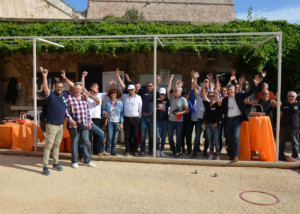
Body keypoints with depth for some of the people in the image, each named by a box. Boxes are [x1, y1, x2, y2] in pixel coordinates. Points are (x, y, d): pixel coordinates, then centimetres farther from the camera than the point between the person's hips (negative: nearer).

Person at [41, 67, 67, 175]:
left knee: (57, 145, 16)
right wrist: (44, 76, -36)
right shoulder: (51, 95, -6)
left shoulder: (65, 96, 9)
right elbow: (45, 88, -26)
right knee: (48, 145, -5)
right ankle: (45, 166, 0)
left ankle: (56, 163, 27)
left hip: (61, 125, 6)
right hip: (52, 125, -6)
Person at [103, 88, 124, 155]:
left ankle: (113, 151, 16)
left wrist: (121, 123, -3)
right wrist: (105, 113, -10)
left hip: (117, 122, 1)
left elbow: (122, 113, 4)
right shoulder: (107, 103, 6)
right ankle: (106, 150, 8)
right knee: (109, 137, -8)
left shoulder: (120, 103, 5)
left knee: (115, 138, 2)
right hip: (110, 122, -1)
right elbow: (103, 110, 14)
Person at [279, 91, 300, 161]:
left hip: (294, 127, -3)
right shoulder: (284, 105, 10)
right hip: (284, 126, 3)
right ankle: (281, 155, 18)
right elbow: (280, 115, 13)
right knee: (282, 141, 7)